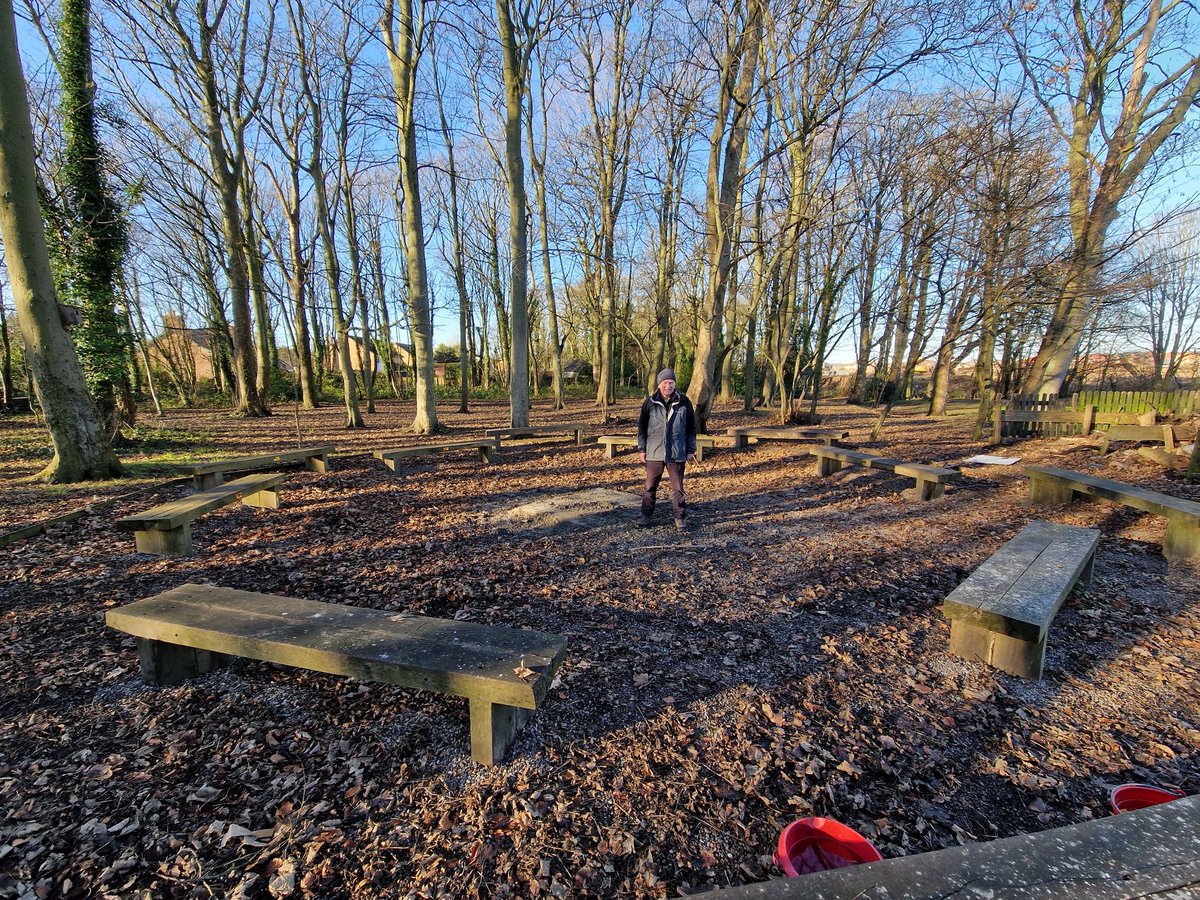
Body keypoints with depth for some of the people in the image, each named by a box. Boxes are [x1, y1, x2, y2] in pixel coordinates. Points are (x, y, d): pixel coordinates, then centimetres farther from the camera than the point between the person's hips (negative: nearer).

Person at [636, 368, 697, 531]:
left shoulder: (684, 402, 0)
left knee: (678, 488, 6)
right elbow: (641, 426, 6)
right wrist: (641, 449, 3)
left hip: (677, 453, 0)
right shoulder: (650, 402, 0)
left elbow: (691, 427, 6)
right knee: (650, 487, 9)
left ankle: (680, 518, 17)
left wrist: (690, 450, 3)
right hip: (654, 453, 1)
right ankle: (647, 515, 23)